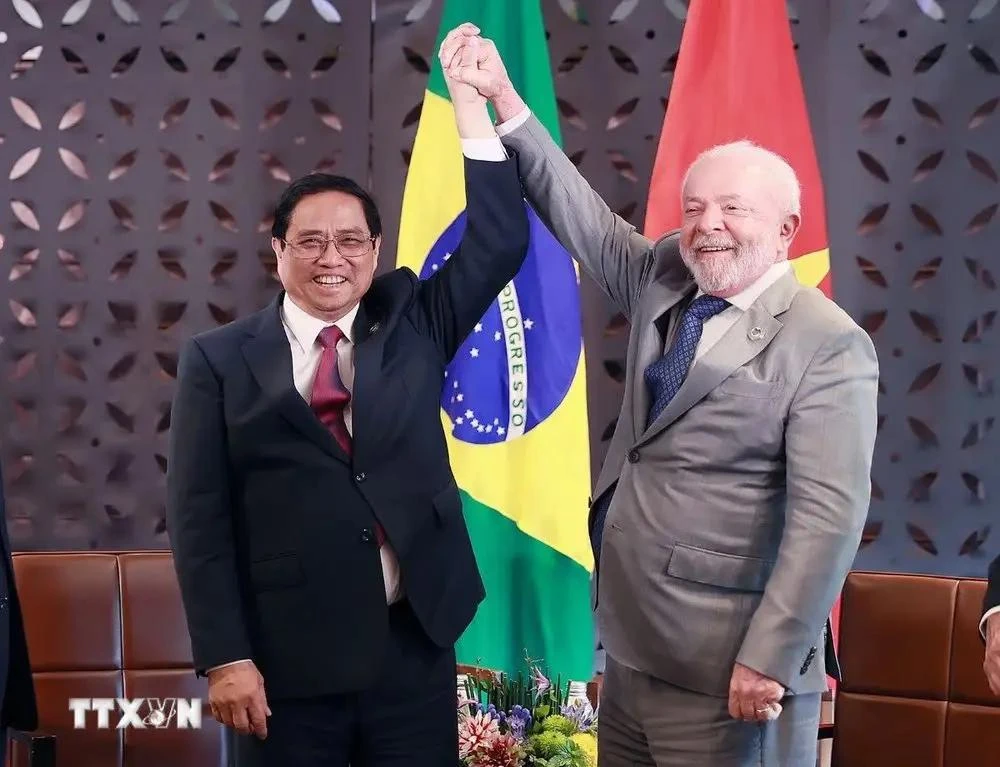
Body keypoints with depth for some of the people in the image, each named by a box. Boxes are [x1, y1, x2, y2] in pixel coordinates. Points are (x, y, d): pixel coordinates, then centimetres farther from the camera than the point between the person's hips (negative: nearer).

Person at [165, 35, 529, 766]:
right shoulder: (221, 359, 2)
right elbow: (201, 516, -2)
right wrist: (225, 656, -10)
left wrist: (470, 98, -5)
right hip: (286, 660, -2)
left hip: (412, 648, 2)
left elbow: (501, 242, -1)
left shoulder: (411, 325, 9)